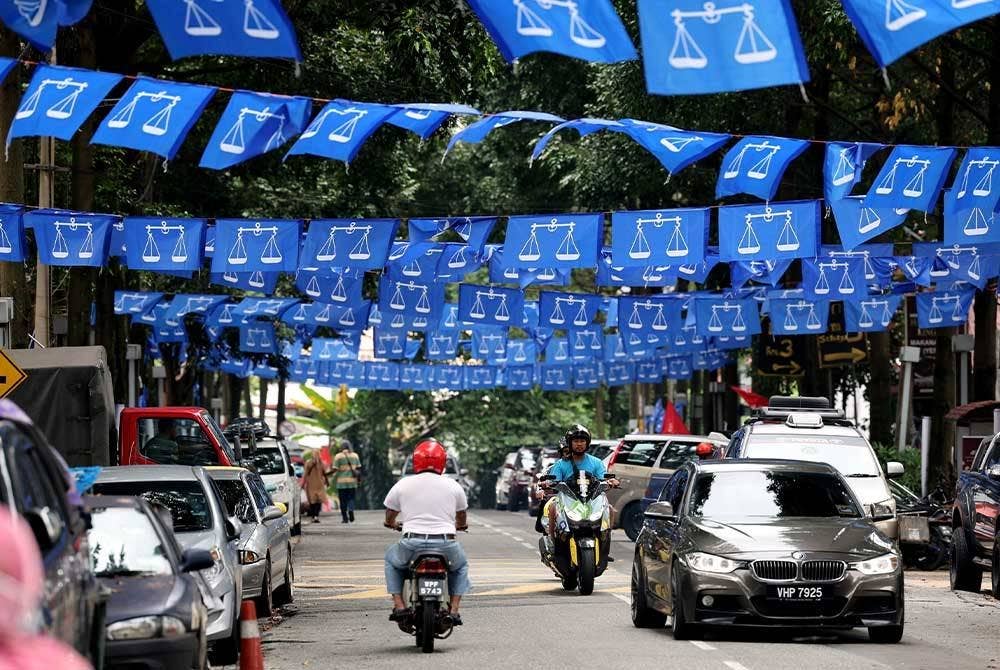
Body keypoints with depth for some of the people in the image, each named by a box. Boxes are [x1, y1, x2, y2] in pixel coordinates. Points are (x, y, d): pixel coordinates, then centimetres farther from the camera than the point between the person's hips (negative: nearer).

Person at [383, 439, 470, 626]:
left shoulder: (403, 485, 7)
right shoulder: (453, 486, 10)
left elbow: (389, 519, 18)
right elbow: (462, 521, 24)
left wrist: (392, 524, 43)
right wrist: (459, 526, 49)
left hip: (411, 545, -1)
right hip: (446, 544, 1)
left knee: (391, 559, 31)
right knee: (461, 565, 33)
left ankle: (399, 606, 15)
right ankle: (454, 610, 15)